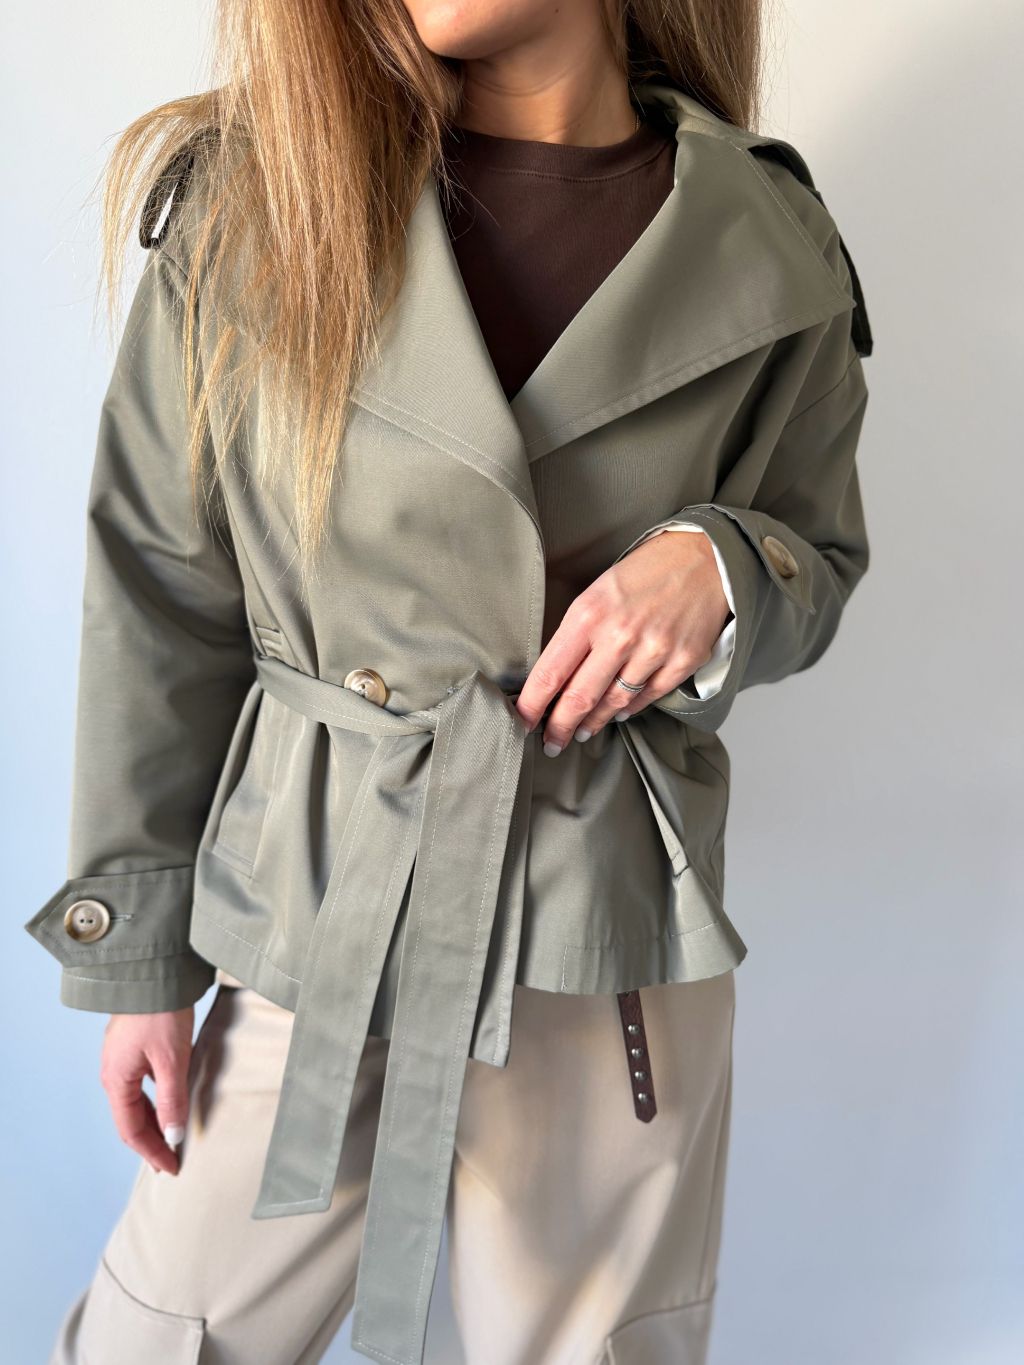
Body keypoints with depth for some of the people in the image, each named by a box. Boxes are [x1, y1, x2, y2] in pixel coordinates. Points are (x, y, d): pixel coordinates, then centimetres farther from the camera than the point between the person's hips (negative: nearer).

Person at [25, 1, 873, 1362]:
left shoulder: (773, 253, -3)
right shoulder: (249, 200, -6)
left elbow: (819, 563, 11)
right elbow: (160, 603, -2)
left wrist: (718, 569, -14)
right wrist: (136, 950, 1)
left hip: (615, 941, 1)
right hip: (316, 931, 0)